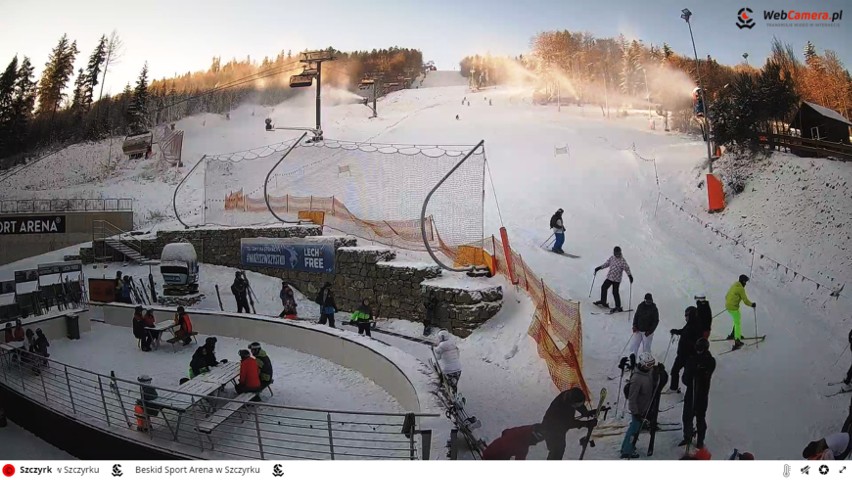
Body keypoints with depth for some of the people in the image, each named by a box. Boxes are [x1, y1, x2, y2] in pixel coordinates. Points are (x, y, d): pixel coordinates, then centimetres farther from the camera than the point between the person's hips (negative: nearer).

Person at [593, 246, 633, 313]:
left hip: (617, 279, -7)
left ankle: (618, 307, 4)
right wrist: (599, 268, 17)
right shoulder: (612, 258, 5)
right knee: (603, 287, 16)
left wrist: (630, 276, -27)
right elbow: (606, 264, 18)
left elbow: (626, 268, -16)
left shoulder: (622, 260, -14)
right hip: (609, 277, 7)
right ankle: (603, 302, 34)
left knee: (615, 292, -6)